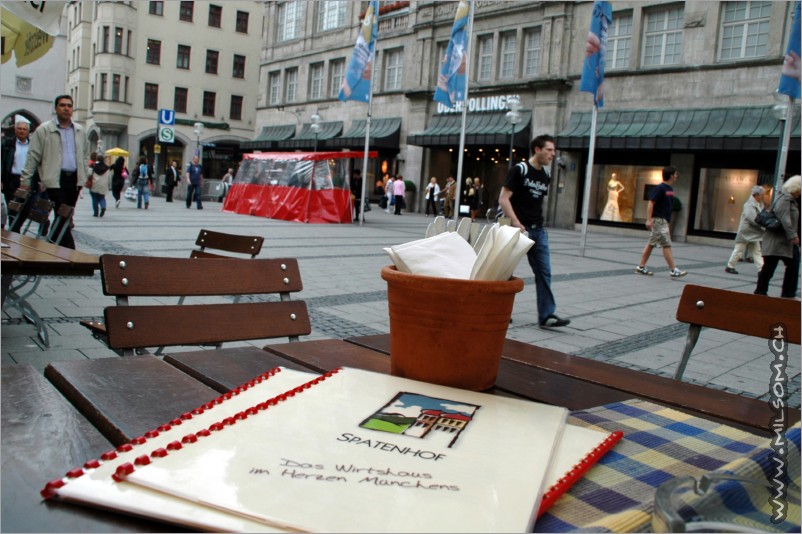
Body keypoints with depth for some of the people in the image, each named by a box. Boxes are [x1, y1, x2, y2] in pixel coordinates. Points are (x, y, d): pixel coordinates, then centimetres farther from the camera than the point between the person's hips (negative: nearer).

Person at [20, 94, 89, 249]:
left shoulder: (80, 131, 14)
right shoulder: (44, 130, 0)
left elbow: (85, 154, 21)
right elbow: (33, 156, 0)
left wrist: (85, 175, 11)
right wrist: (26, 180, -4)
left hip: (74, 179, 5)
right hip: (55, 179, -5)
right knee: (63, 216, -10)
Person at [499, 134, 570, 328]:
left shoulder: (546, 176, 12)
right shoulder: (519, 170, -8)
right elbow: (503, 198, -13)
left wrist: (537, 222, 15)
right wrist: (516, 223, -20)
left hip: (538, 230, 7)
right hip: (519, 228, -7)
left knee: (544, 272, 1)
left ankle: (547, 315, 3)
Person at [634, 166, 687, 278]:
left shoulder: (670, 189, 13)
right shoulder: (660, 188, -13)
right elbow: (651, 203, -16)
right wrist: (649, 220, -21)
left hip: (664, 220, 9)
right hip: (658, 220, -9)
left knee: (651, 244, 11)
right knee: (666, 245, -9)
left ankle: (641, 267, 17)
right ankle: (673, 270, -8)